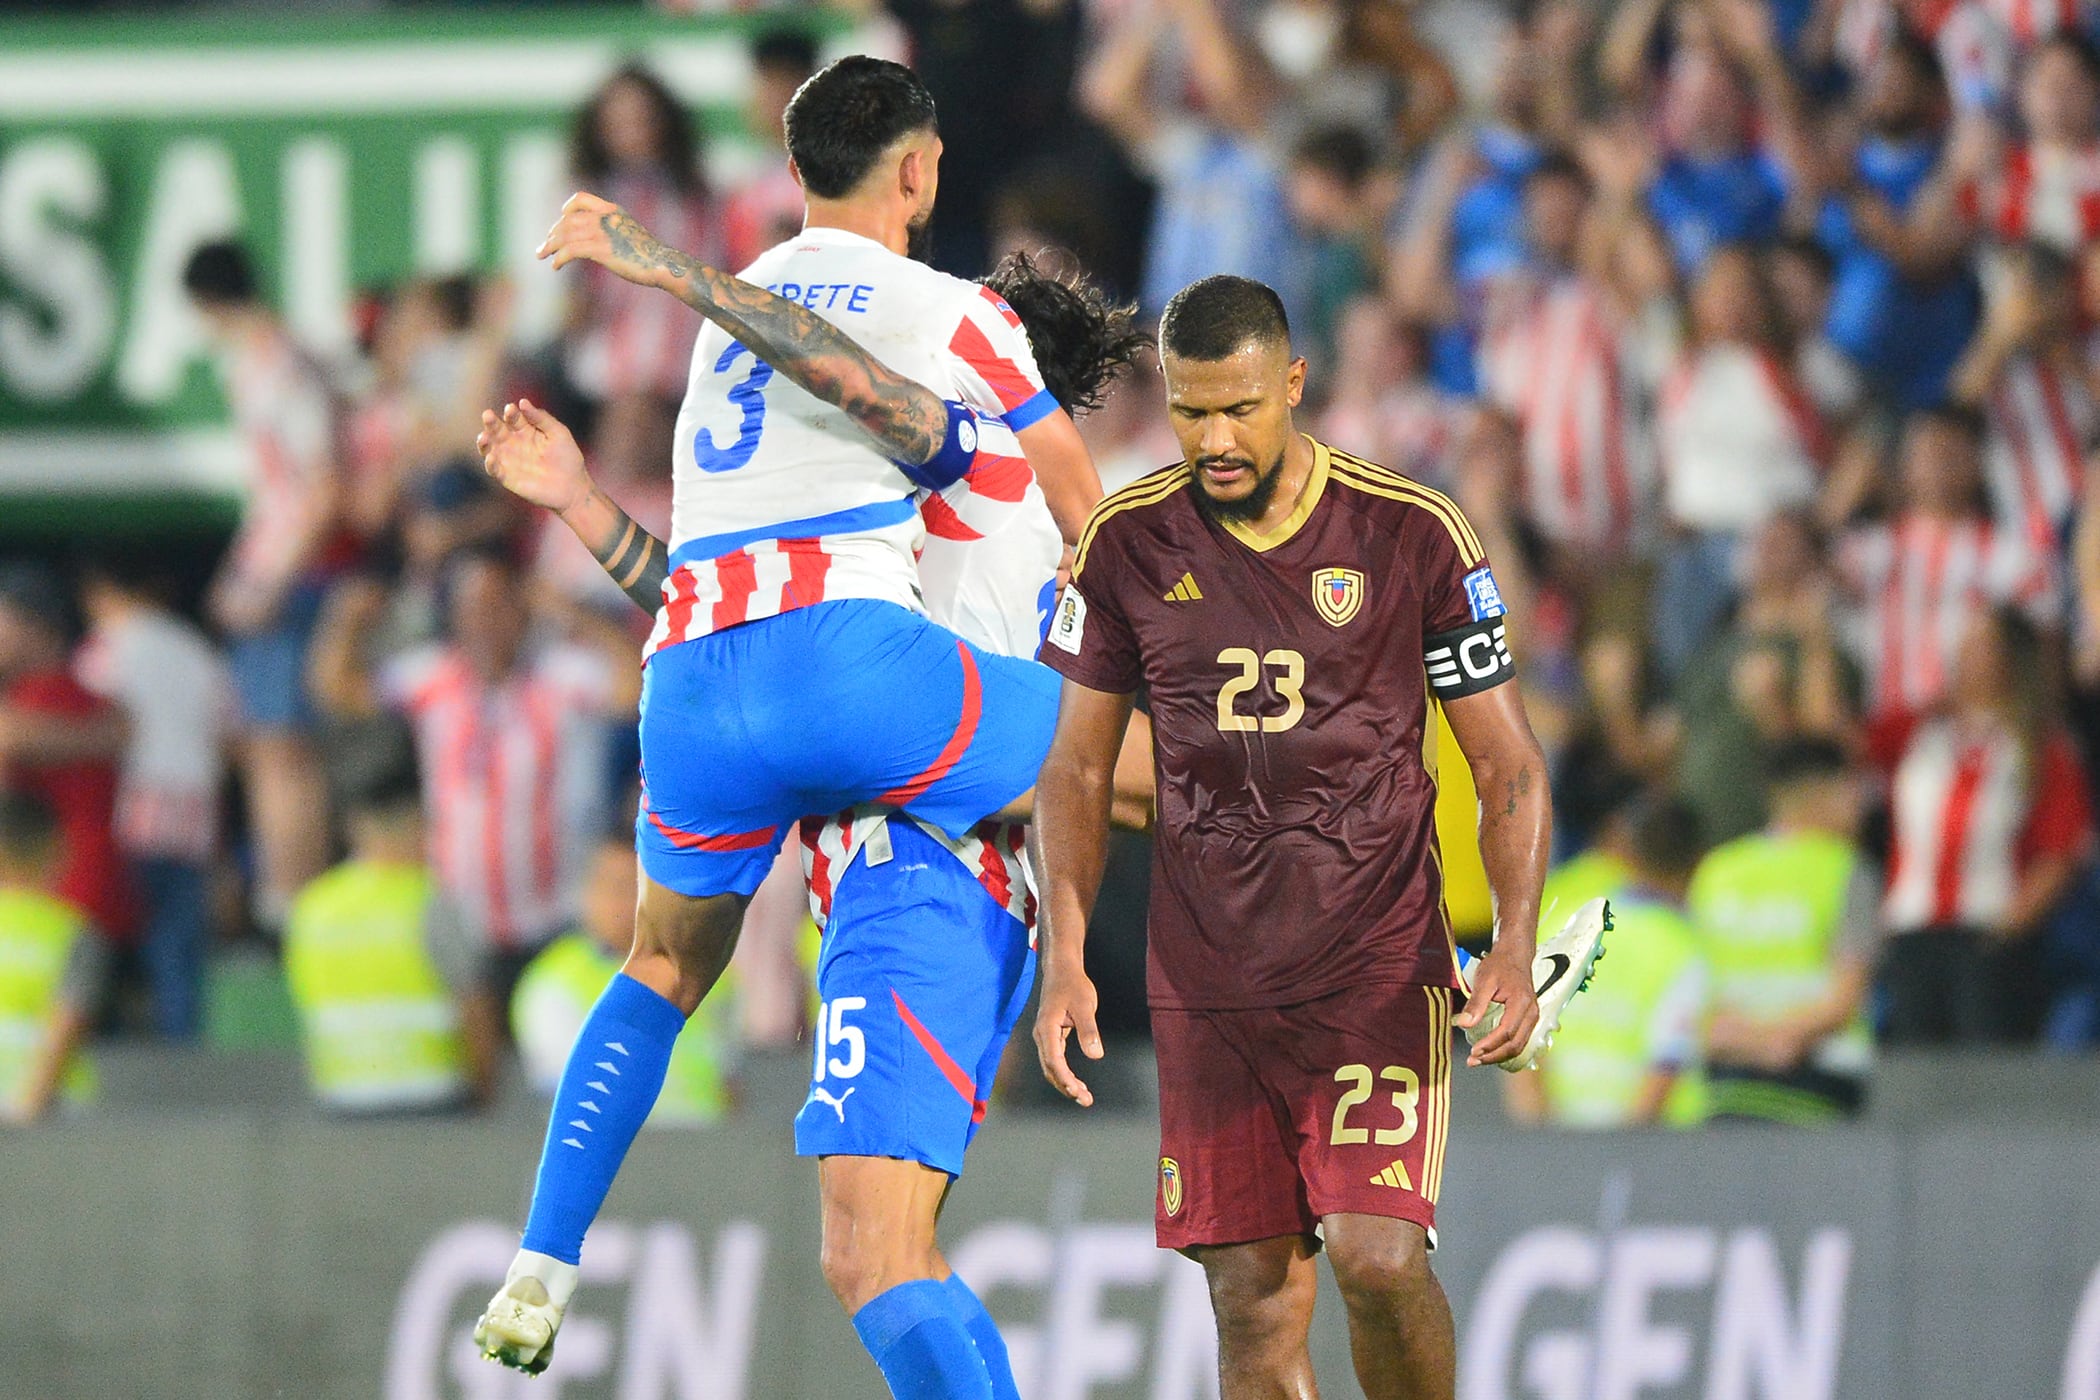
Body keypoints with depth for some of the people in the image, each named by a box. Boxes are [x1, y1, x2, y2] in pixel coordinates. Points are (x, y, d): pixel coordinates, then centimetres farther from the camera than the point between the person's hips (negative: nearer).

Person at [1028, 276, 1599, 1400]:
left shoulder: (1413, 536, -4)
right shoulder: (1128, 544, 3)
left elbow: (1507, 763, 2)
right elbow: (1078, 768, 11)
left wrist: (1515, 946, -12)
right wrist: (1064, 958, -1)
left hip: (1380, 961, -3)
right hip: (1206, 981, 3)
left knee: (1379, 1255, -18)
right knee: (1254, 1300, -1)